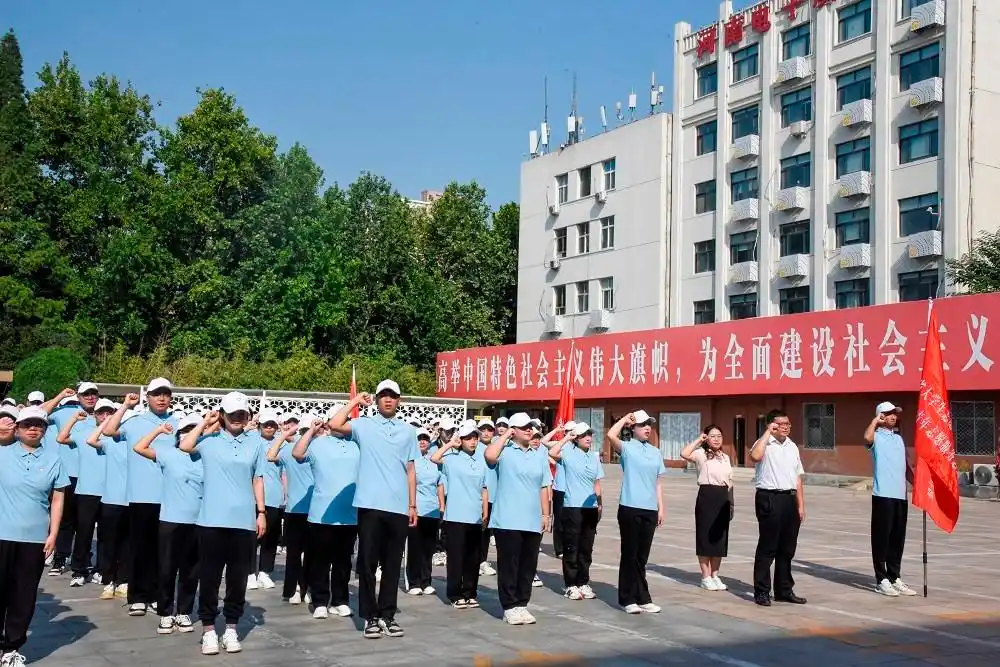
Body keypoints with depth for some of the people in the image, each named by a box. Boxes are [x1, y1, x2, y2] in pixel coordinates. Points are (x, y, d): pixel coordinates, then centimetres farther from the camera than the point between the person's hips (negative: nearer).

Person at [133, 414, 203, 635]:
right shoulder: (168, 454, -1)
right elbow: (139, 448, -7)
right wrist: (159, 430, -6)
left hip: (197, 523, 2)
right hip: (170, 521, -1)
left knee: (190, 571, 10)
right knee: (167, 569, 4)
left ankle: (184, 613, 22)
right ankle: (166, 614, 16)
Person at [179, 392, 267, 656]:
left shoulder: (255, 443, 8)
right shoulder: (210, 440, 2)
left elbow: (257, 480, 11)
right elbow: (185, 446, -15)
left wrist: (261, 512, 7)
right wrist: (204, 423, -4)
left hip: (243, 521, 2)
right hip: (212, 520, -2)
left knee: (238, 578, 8)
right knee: (209, 576, 4)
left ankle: (231, 628, 20)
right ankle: (208, 629, 15)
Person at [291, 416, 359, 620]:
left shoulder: (355, 447, 15)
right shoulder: (318, 443, 2)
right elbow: (297, 454, -14)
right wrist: (311, 430, -7)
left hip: (350, 515, 4)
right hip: (323, 515, -4)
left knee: (343, 561, 11)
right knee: (320, 561, 2)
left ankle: (340, 601, 19)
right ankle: (320, 603, 9)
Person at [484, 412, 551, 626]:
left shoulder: (539, 456, 13)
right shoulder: (505, 451, -3)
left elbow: (544, 487, 15)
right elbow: (490, 456, -26)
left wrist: (546, 514, 10)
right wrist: (505, 436, -12)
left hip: (533, 521, 5)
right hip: (508, 521, -5)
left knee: (528, 566, 9)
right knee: (508, 565, 0)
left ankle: (522, 604, 20)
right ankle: (510, 607, 8)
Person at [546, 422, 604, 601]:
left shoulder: (594, 456, 12)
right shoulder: (569, 452, -4)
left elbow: (596, 483, 16)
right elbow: (552, 453, -25)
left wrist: (600, 504, 11)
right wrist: (566, 438, -15)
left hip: (590, 508, 5)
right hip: (572, 507, -5)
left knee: (586, 548, 10)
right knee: (571, 548, 1)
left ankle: (584, 583, 19)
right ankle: (571, 585, 8)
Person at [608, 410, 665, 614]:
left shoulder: (655, 452, 13)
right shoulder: (627, 448, -2)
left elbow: (658, 482, 15)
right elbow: (611, 435, -23)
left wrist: (661, 507, 10)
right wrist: (625, 419, -9)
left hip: (650, 509, 5)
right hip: (630, 508, -4)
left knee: (642, 556, 11)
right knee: (629, 555, 2)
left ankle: (643, 598, 18)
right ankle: (628, 599, 9)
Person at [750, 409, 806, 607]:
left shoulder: (792, 446, 15)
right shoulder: (764, 444, -6)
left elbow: (797, 477, 18)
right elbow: (755, 456, -31)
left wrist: (800, 505, 13)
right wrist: (767, 433, -21)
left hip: (790, 498, 7)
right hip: (769, 498, -7)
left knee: (787, 548, 12)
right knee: (767, 547, -2)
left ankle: (784, 590, 22)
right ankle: (761, 591, 4)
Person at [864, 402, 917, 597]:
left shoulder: (899, 438, 19)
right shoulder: (877, 436, -3)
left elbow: (906, 466, 21)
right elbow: (867, 437, -29)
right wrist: (875, 420, -13)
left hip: (900, 495, 7)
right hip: (883, 494, -7)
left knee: (898, 538, 11)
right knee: (881, 537, -2)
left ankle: (895, 578, 20)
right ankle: (882, 580, 4)